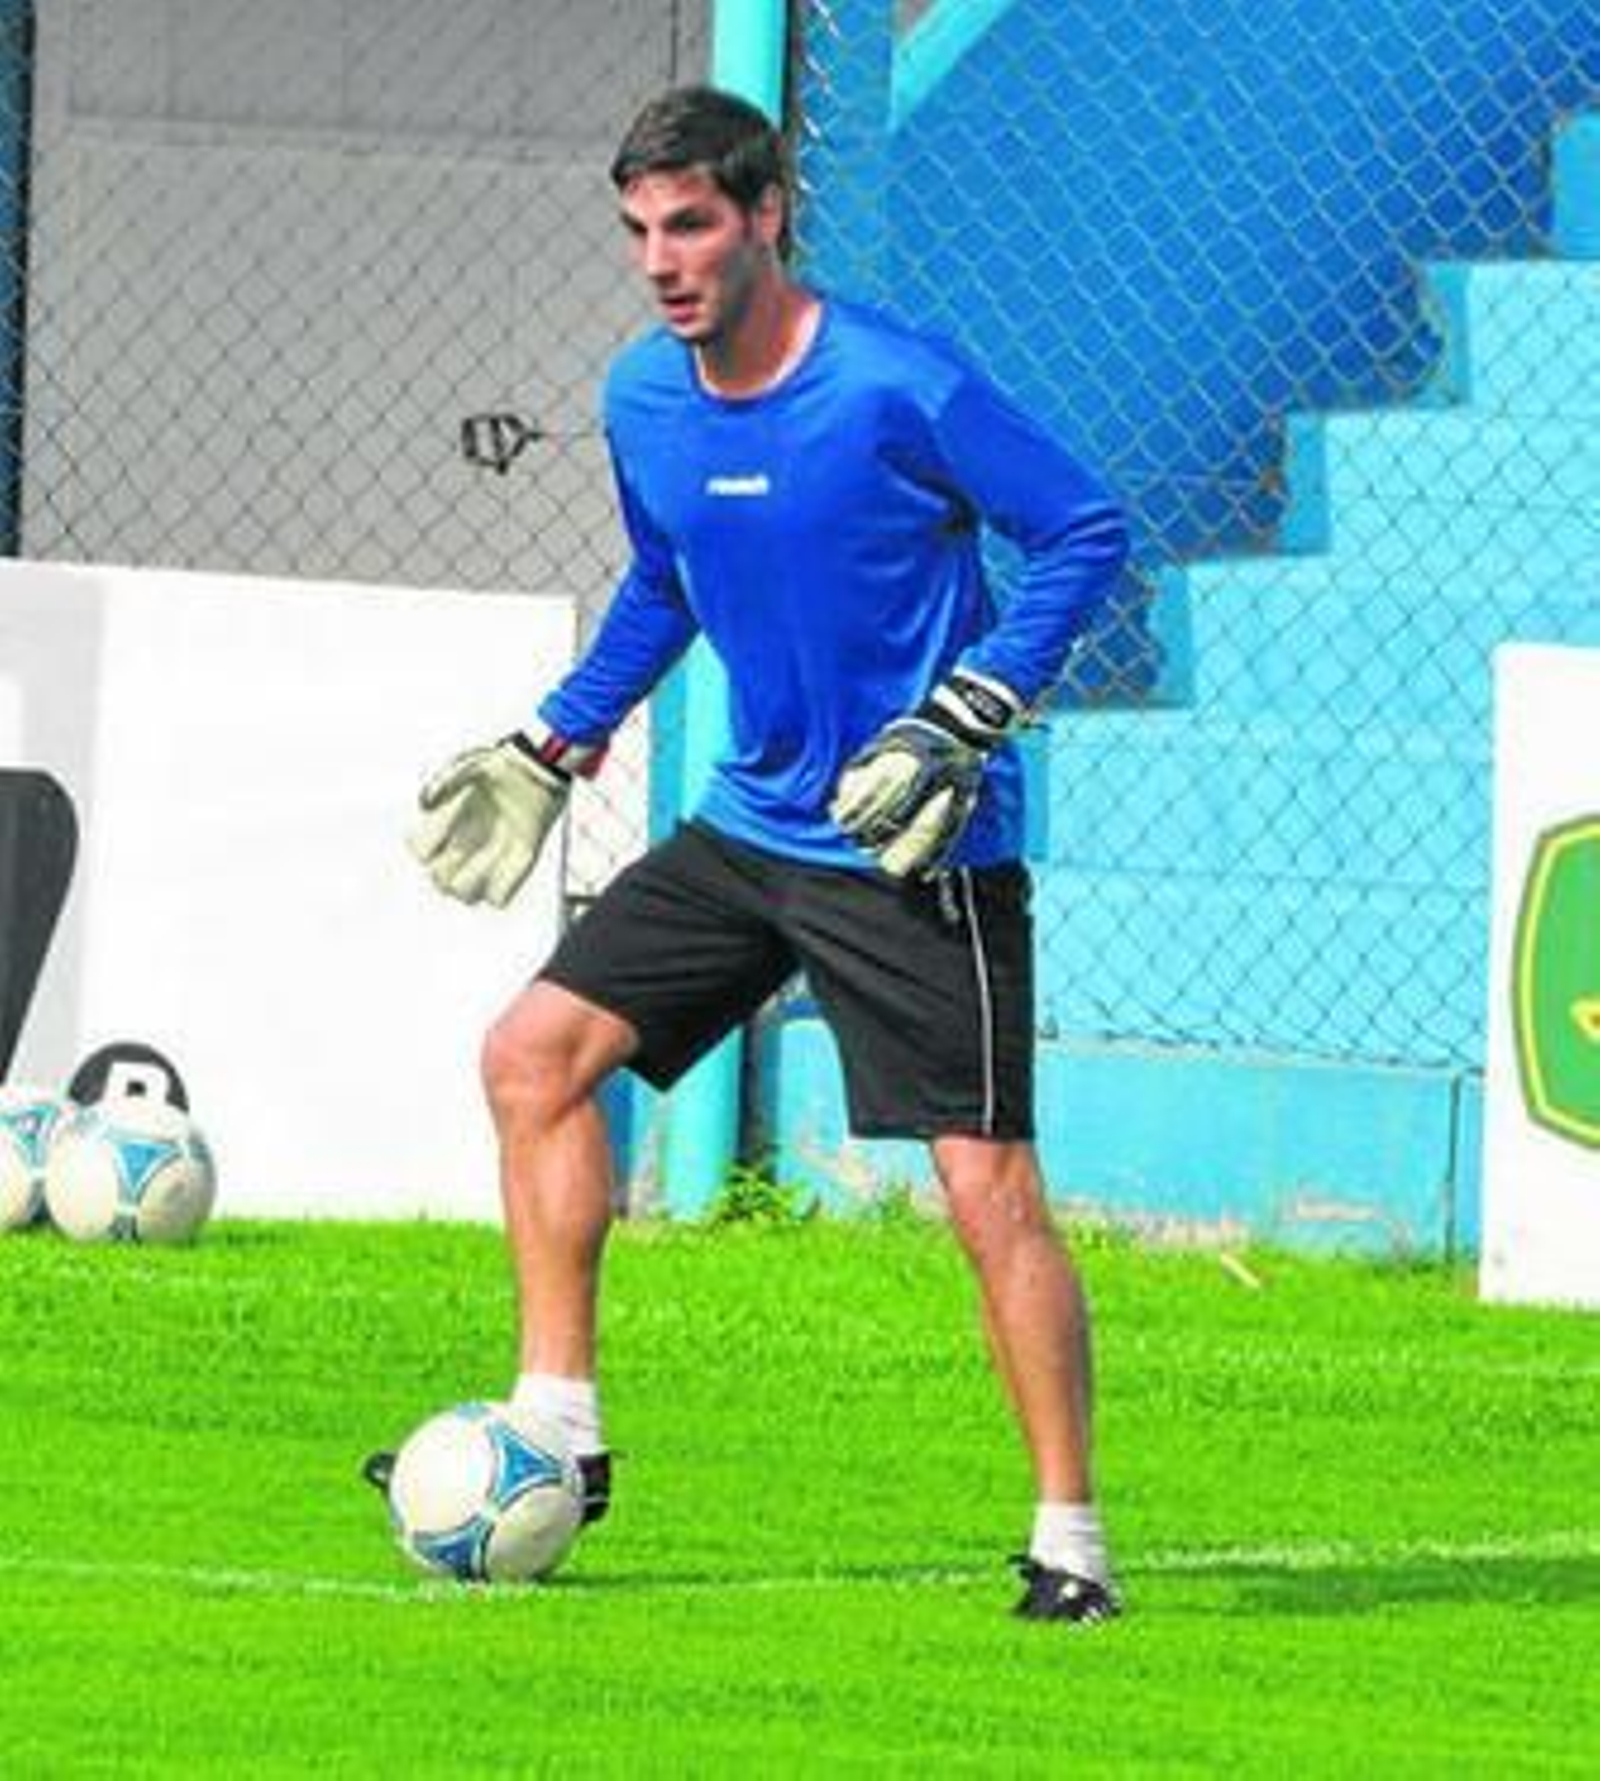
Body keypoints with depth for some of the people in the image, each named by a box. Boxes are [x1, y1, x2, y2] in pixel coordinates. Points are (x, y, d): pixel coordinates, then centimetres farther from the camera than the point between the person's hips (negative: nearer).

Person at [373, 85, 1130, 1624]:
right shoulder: (643, 399, 3)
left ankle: (1070, 1539, -1)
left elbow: (1083, 535, -11)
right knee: (533, 1054, 2)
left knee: (989, 1188, -10)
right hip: (750, 824, 7)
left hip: (917, 852, -7)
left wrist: (962, 720, -18)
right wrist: (553, 747, 18)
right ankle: (558, 1429, 9)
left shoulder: (900, 390, -18)